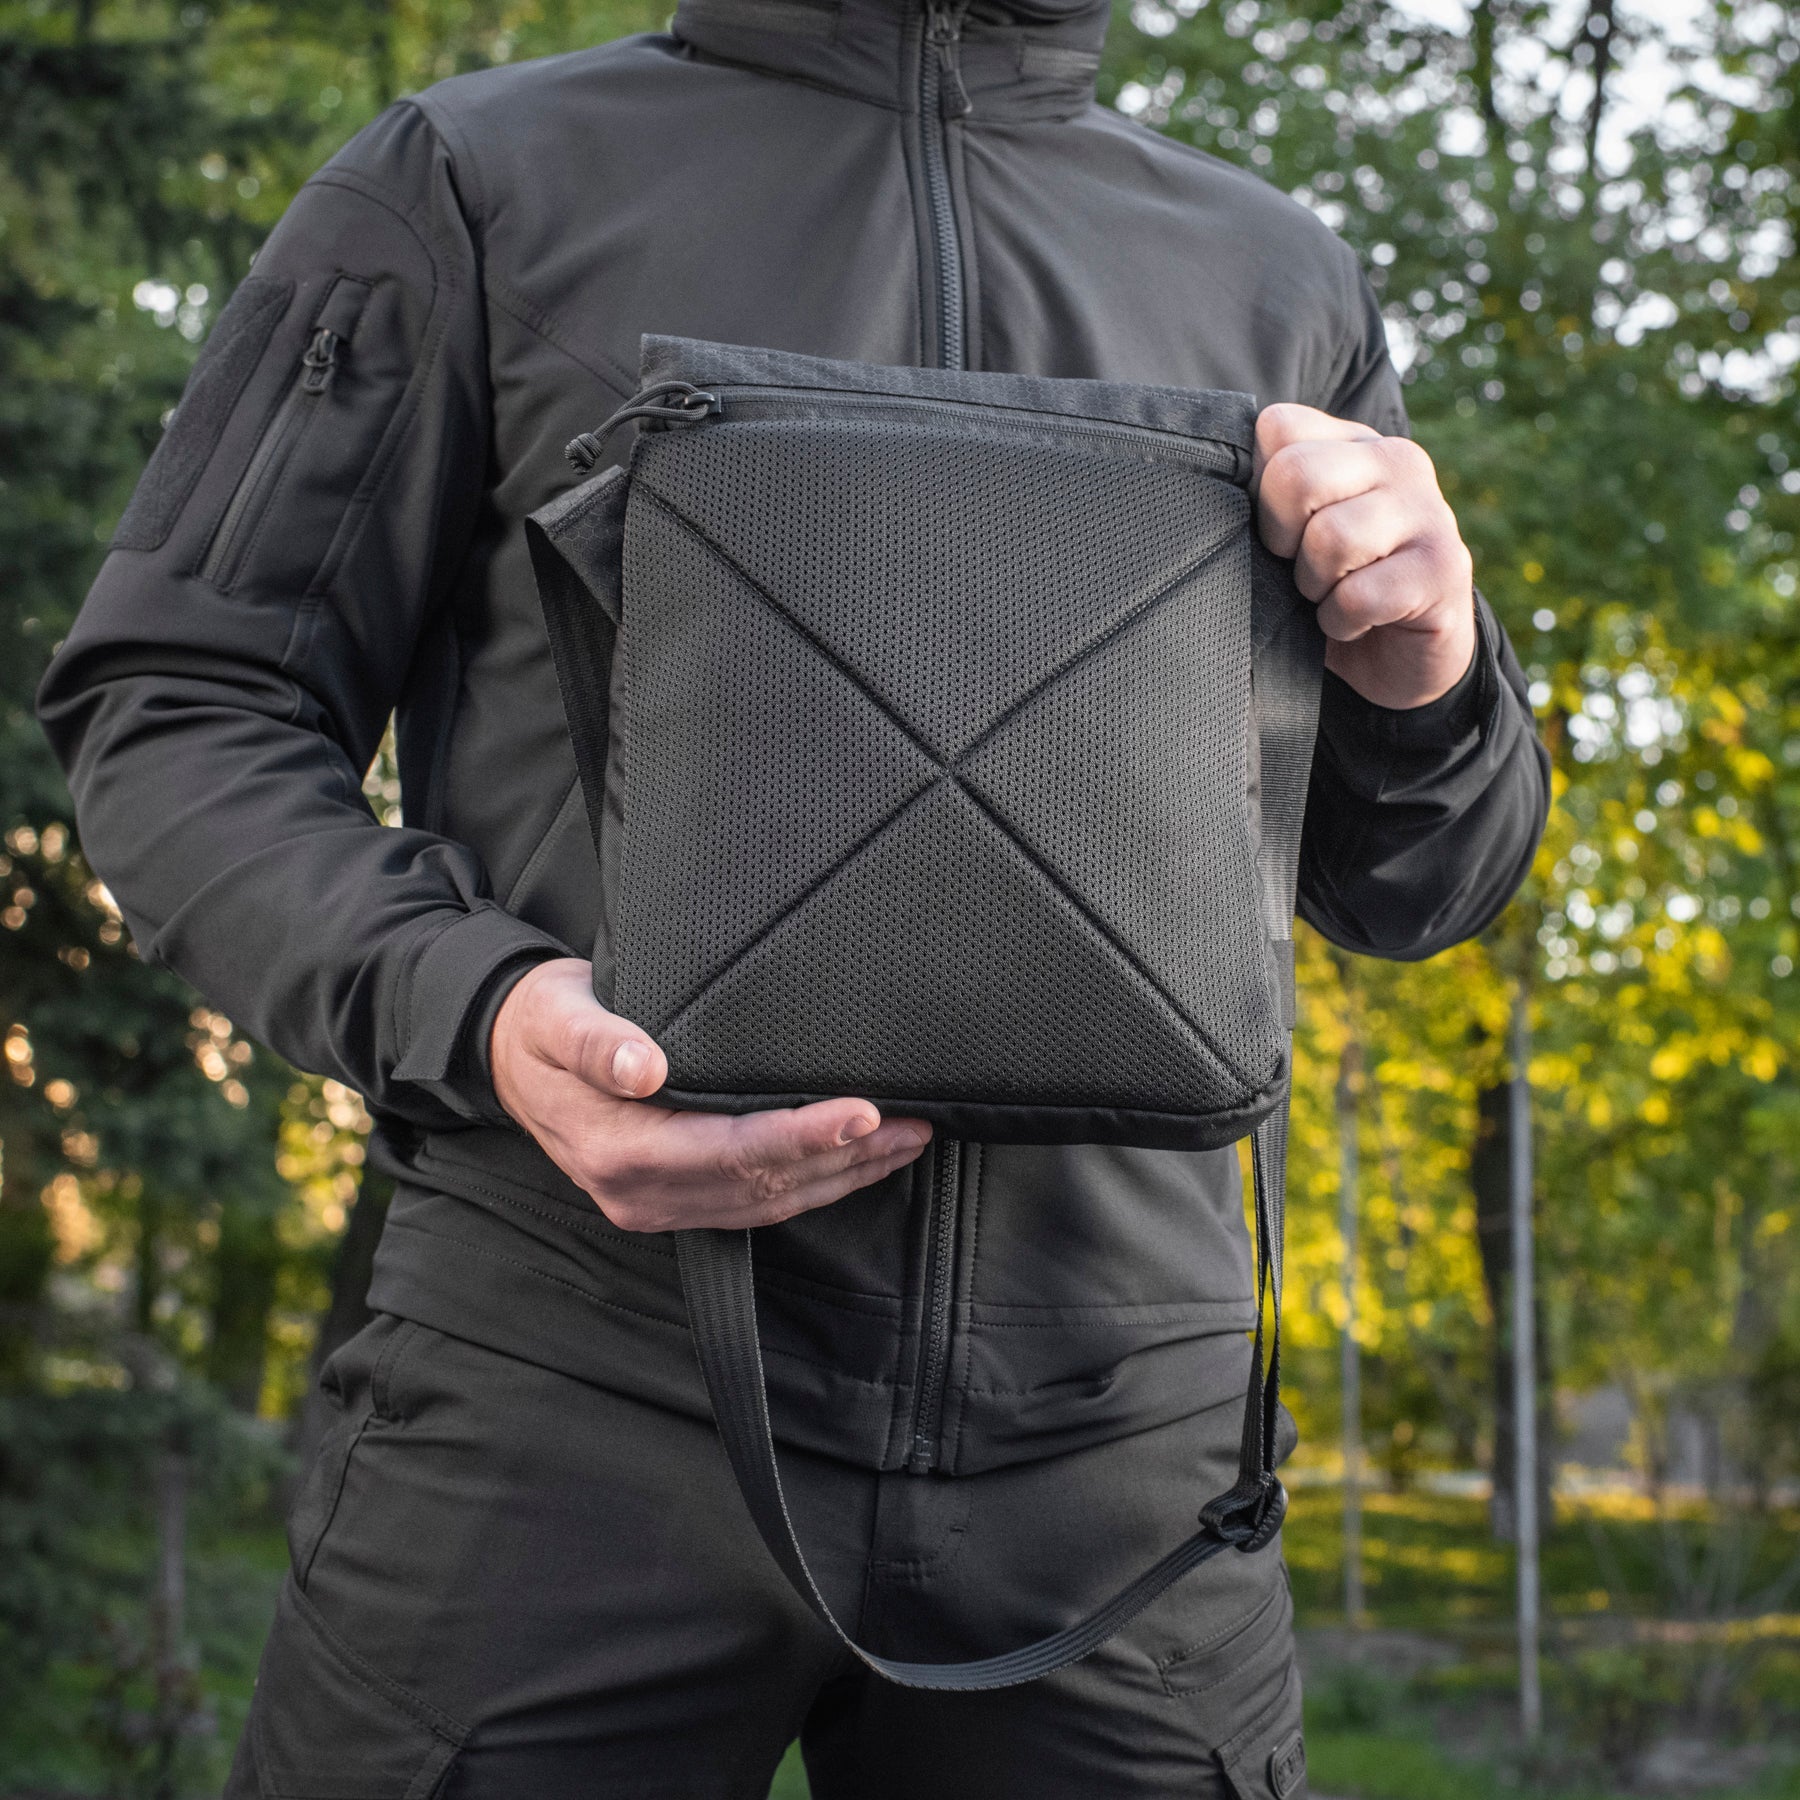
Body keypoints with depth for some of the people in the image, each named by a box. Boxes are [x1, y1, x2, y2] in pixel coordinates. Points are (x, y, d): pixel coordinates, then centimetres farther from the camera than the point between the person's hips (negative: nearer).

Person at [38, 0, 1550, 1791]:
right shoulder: (483, 176, 7)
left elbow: (1404, 895, 19)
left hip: (1108, 1432, 3)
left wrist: (1429, 687, -5)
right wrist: (468, 1013, -16)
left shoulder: (1276, 280, 15)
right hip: (578, 1389, -2)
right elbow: (178, 707, 4)